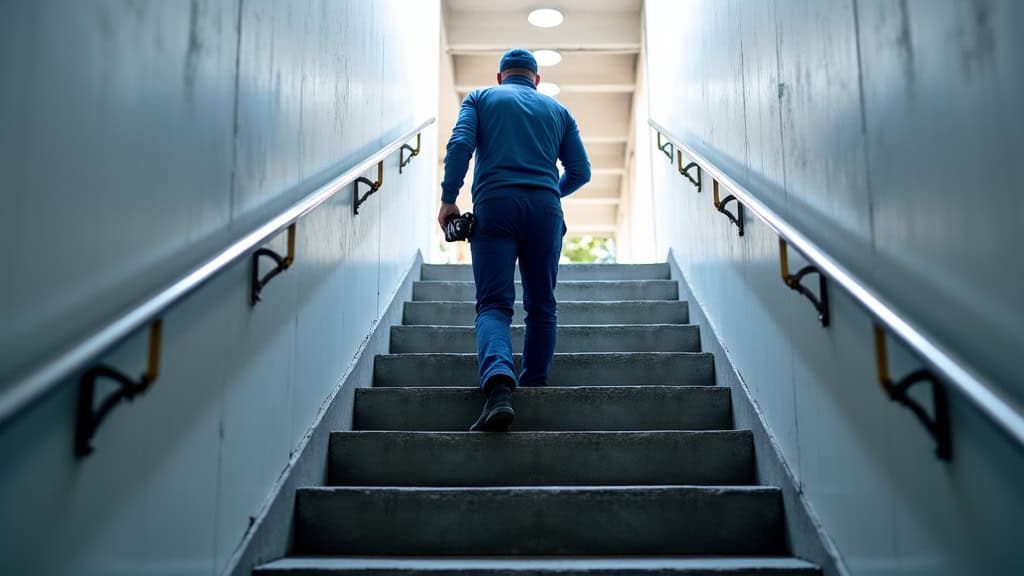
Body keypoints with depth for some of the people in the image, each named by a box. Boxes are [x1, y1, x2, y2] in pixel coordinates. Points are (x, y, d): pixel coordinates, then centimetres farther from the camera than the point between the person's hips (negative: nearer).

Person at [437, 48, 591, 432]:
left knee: (493, 304, -7)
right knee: (541, 306, 12)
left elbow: (460, 145, -1)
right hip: (544, 210, 2)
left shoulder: (480, 98, 17)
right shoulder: (558, 110, 22)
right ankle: (535, 388, 15)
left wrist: (448, 199, 1)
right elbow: (580, 171, 17)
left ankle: (498, 383, -30)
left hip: (494, 206, -2)